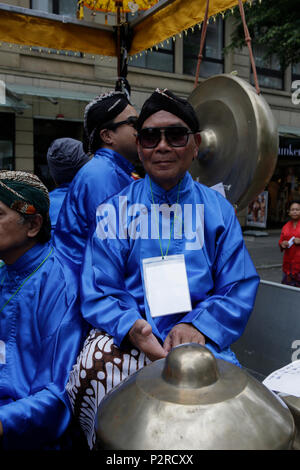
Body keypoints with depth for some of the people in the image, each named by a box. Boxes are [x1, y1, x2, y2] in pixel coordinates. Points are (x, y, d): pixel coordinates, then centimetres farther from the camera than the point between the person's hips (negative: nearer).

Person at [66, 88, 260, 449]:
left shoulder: (218, 210, 8)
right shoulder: (115, 211, 5)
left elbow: (239, 289, 4)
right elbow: (97, 293, 1)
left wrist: (198, 326, -14)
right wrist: (131, 327, -19)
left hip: (199, 340, 1)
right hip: (126, 339, 0)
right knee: (94, 368, -30)